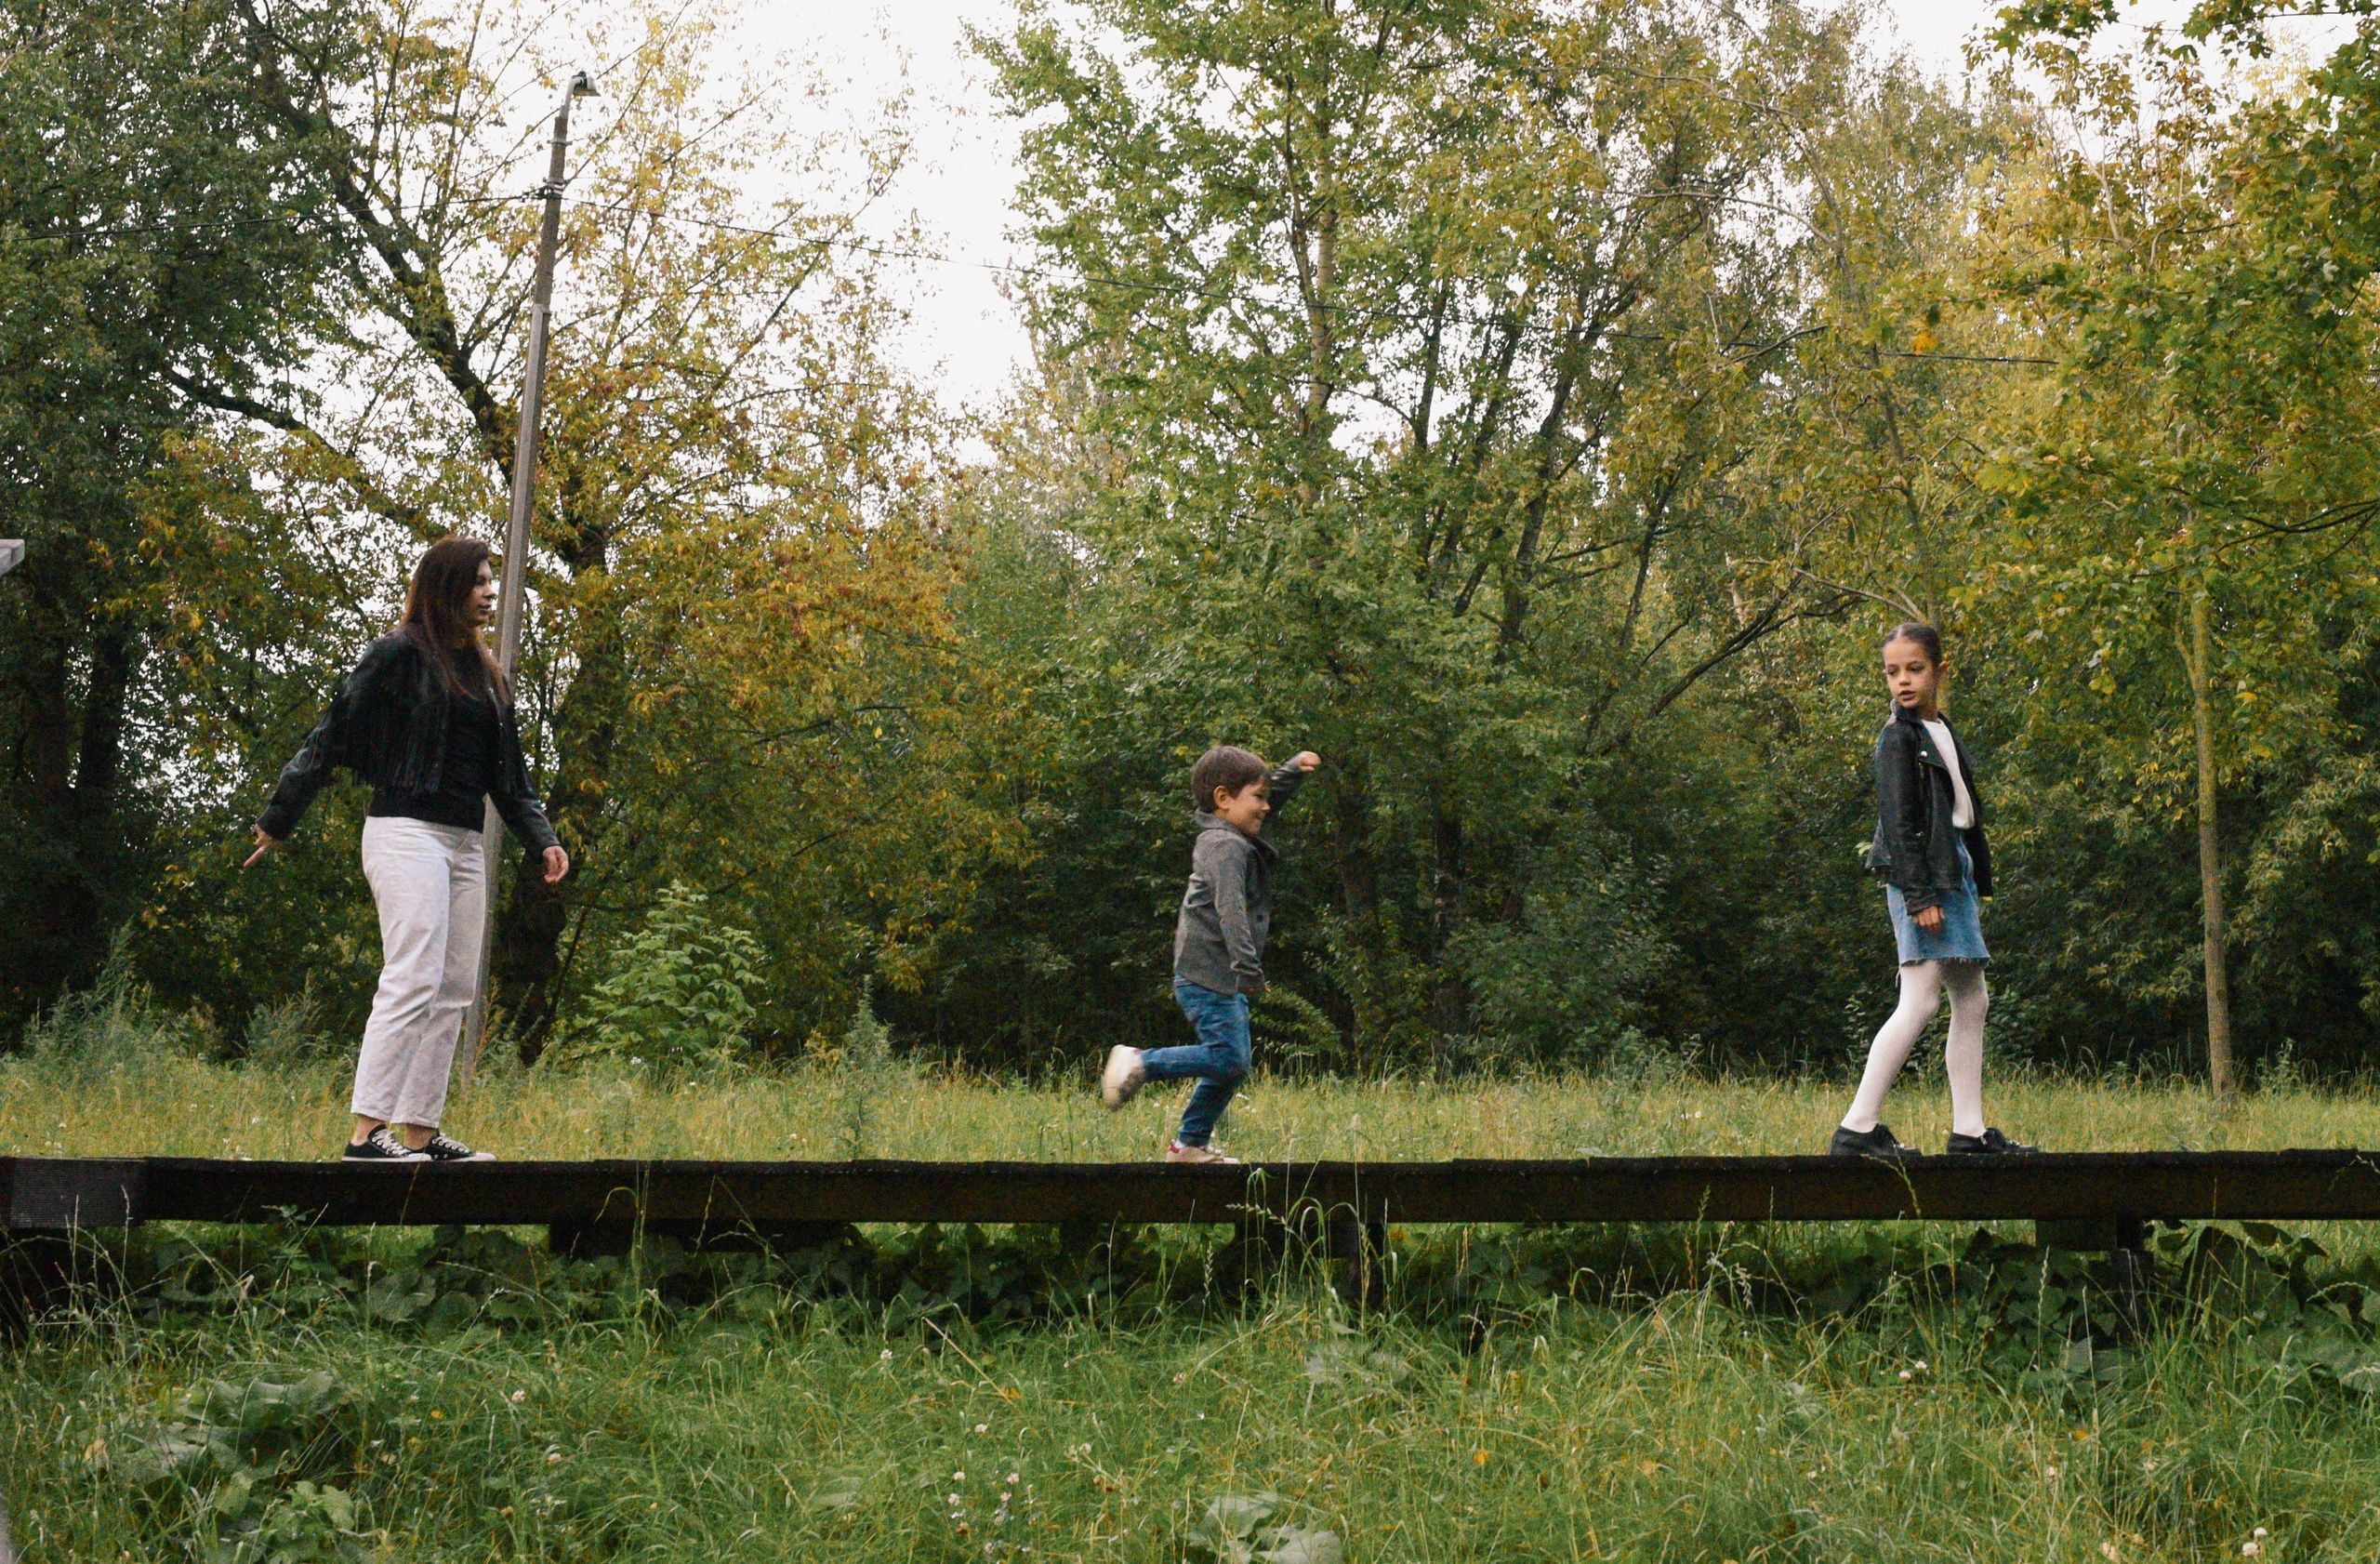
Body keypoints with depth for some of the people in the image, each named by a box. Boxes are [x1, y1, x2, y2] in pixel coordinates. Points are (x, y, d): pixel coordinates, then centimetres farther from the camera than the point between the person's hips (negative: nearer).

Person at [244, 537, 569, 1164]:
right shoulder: (401, 654, -4)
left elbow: (508, 771, 24)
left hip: (465, 844, 8)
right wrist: (277, 821, -4)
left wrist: (542, 838, 14)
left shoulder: (484, 670, 19)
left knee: (455, 990, 5)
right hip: (408, 834, -8)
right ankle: (366, 1130, -17)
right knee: (413, 981, -16)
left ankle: (419, 1130, 8)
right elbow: (333, 735, -3)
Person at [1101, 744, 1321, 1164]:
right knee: (1226, 1058, -15)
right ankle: (1140, 1063, -3)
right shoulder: (1225, 847, -15)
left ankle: (1190, 1144, 16)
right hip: (1207, 975, -10)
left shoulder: (1239, 837, 16)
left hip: (1225, 979, 10)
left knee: (1233, 1065, 11)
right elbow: (1230, 910, -27)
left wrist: (1294, 767, 23)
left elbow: (1270, 797, 36)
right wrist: (1248, 966, -34)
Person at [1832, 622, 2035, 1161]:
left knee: (1971, 1000, 9)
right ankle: (1858, 1126, -13)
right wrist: (1918, 895, -20)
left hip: (1955, 870, 9)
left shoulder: (1943, 733, 17)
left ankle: (1970, 1131, 13)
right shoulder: (1898, 735, -8)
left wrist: (1976, 888, 20)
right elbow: (1898, 819, -14)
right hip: (1922, 876, -9)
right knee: (1920, 1002, -14)